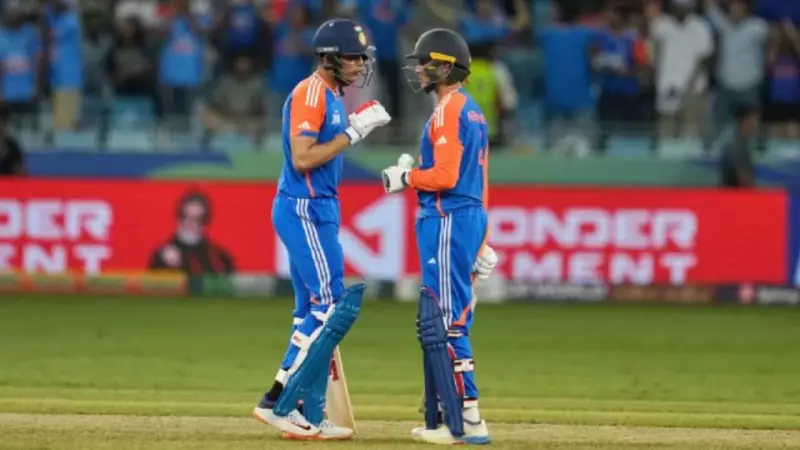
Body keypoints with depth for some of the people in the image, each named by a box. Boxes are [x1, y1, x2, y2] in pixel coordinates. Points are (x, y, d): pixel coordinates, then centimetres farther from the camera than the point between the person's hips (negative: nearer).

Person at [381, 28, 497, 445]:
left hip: (448, 221, -10)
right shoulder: (472, 110, 18)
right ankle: (440, 418, 17)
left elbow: (445, 176, -21)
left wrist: (406, 178, -6)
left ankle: (468, 421, -13)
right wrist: (480, 239, 22)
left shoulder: (448, 110, -13)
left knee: (446, 322, -10)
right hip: (470, 217, 10)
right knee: (433, 322, 15)